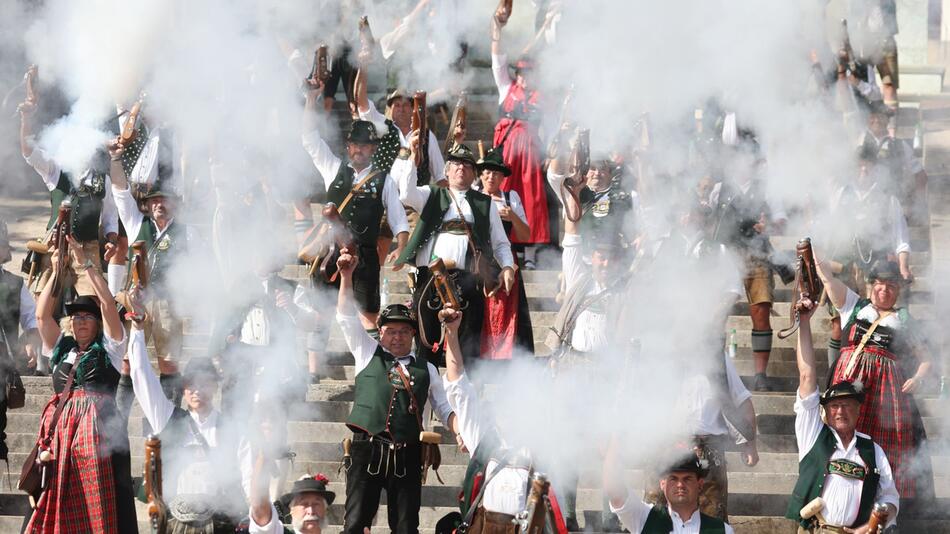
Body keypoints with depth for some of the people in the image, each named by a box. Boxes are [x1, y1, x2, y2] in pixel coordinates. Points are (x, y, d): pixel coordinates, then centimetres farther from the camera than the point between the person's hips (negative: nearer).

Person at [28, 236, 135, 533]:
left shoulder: (108, 348, 11)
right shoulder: (61, 348, 22)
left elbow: (108, 305, 1)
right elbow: (42, 315, 13)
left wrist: (85, 264, 0)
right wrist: (56, 272, 8)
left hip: (97, 427, -4)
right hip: (61, 426, 4)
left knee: (97, 499, -10)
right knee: (59, 499, -3)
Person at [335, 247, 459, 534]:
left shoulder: (426, 369, 17)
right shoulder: (368, 353, 14)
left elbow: (445, 409, 18)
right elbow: (347, 317, 8)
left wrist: (461, 432, -2)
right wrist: (346, 276, -2)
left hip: (407, 455, 1)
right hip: (367, 449, -1)